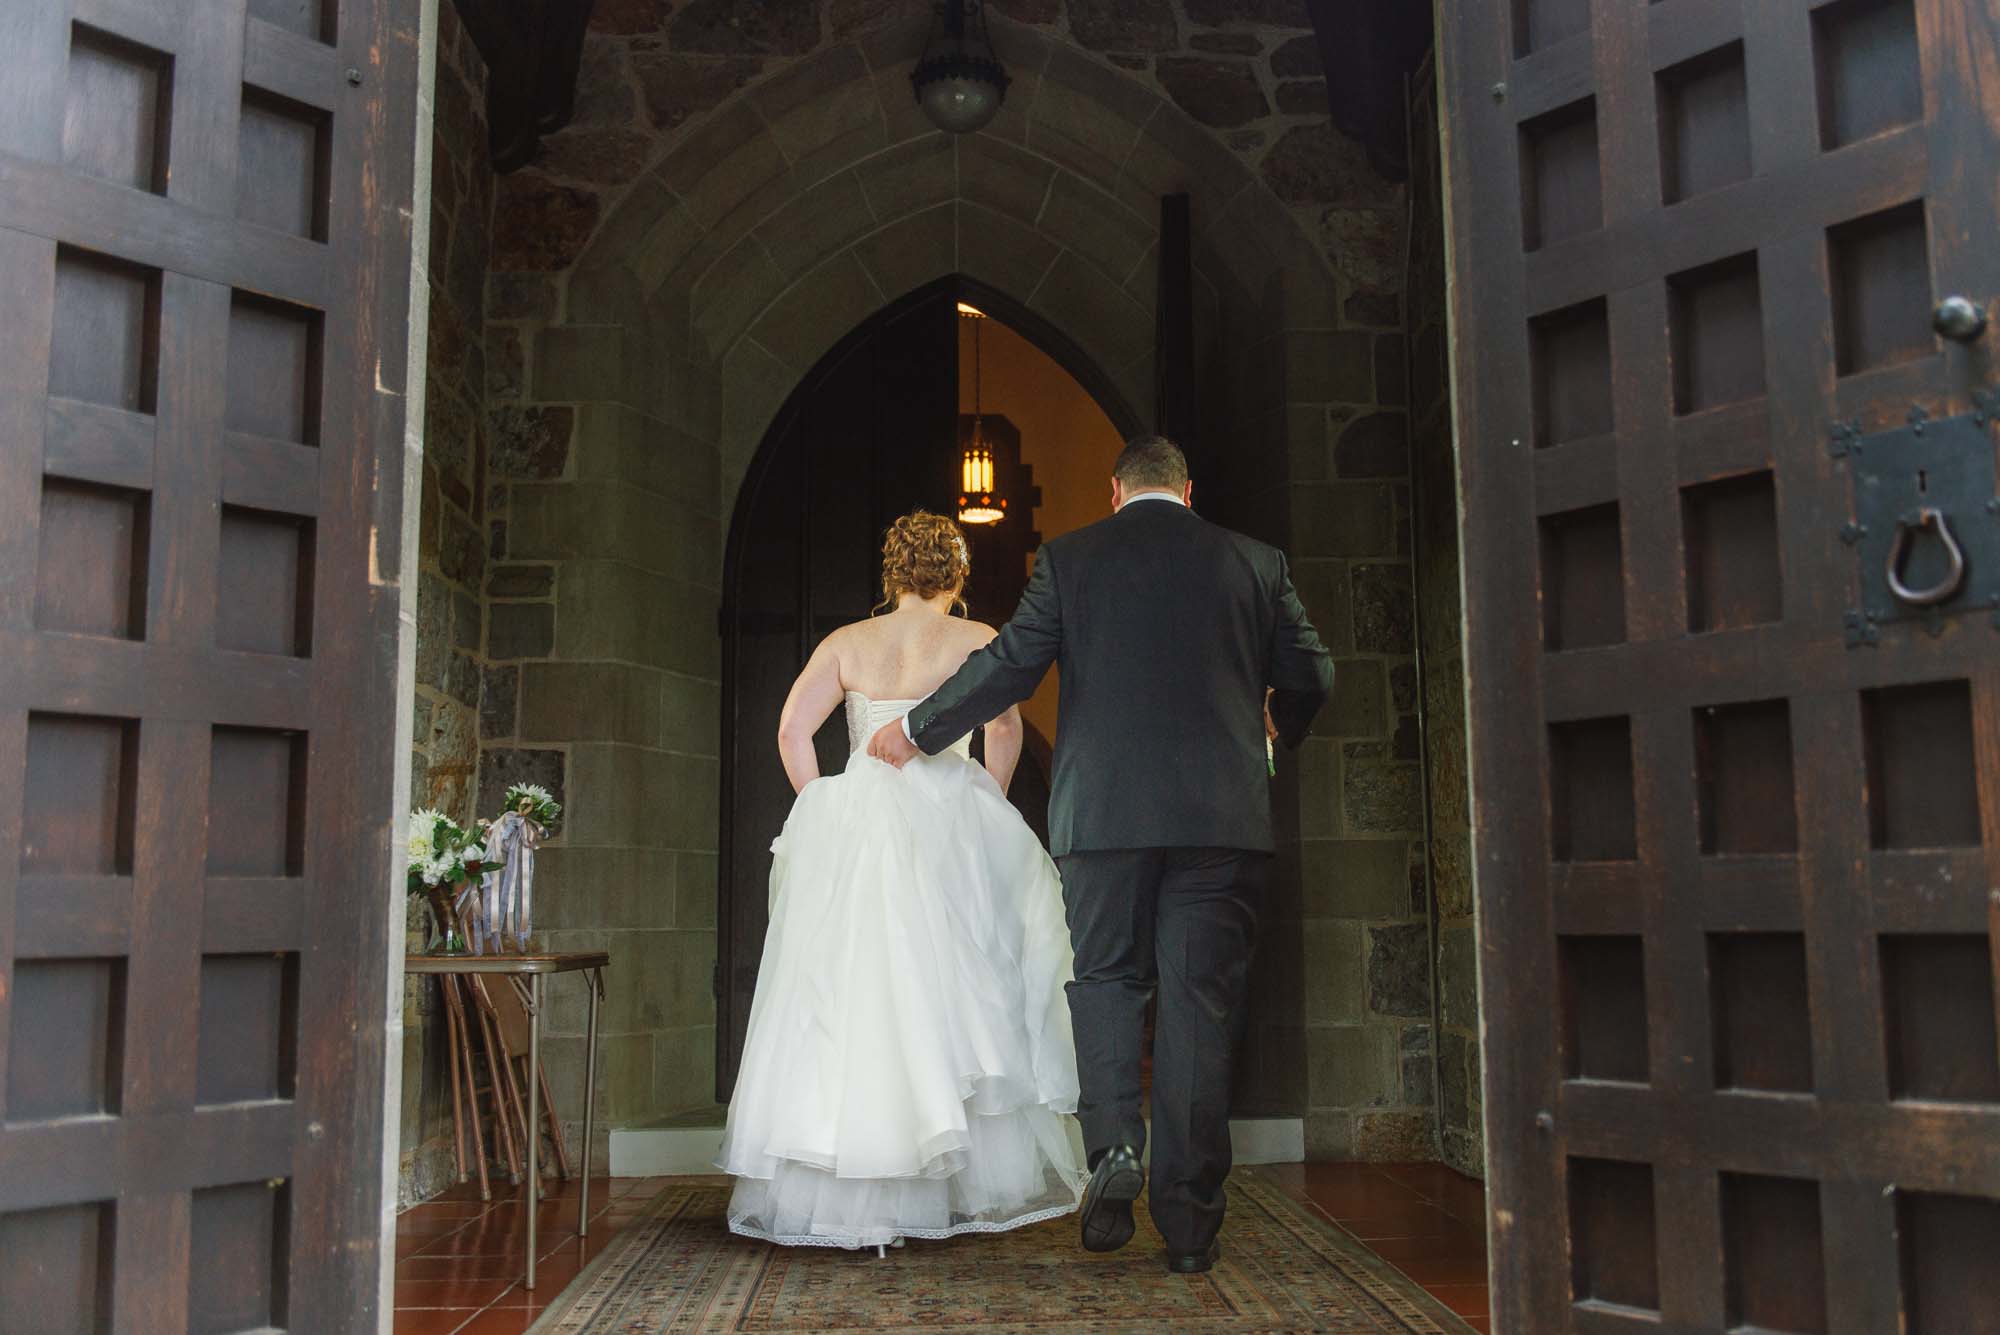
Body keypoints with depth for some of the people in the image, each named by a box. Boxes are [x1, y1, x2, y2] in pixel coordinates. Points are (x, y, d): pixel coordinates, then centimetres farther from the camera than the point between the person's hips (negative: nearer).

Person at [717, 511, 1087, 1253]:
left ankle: (843, 1191, 7)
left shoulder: (846, 643, 11)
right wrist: (987, 806, -1)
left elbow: (792, 731, 1)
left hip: (853, 825, 2)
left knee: (852, 1001, 4)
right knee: (953, 997, 6)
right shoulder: (975, 640, 4)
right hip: (946, 819, -2)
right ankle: (981, 1178, 11)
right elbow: (1005, 726, -11)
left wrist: (826, 813, 6)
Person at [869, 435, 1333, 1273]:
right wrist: (1278, 727, 35)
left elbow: (1009, 665, 1)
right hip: (1224, 815, 1)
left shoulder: (1069, 558, 3)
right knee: (1199, 1001, 5)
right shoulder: (1254, 561, 8)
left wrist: (917, 731, 15)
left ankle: (1113, 1142, -6)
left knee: (1104, 977, 15)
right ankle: (1189, 1220, 8)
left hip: (1104, 811, -1)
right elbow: (1310, 675, 12)